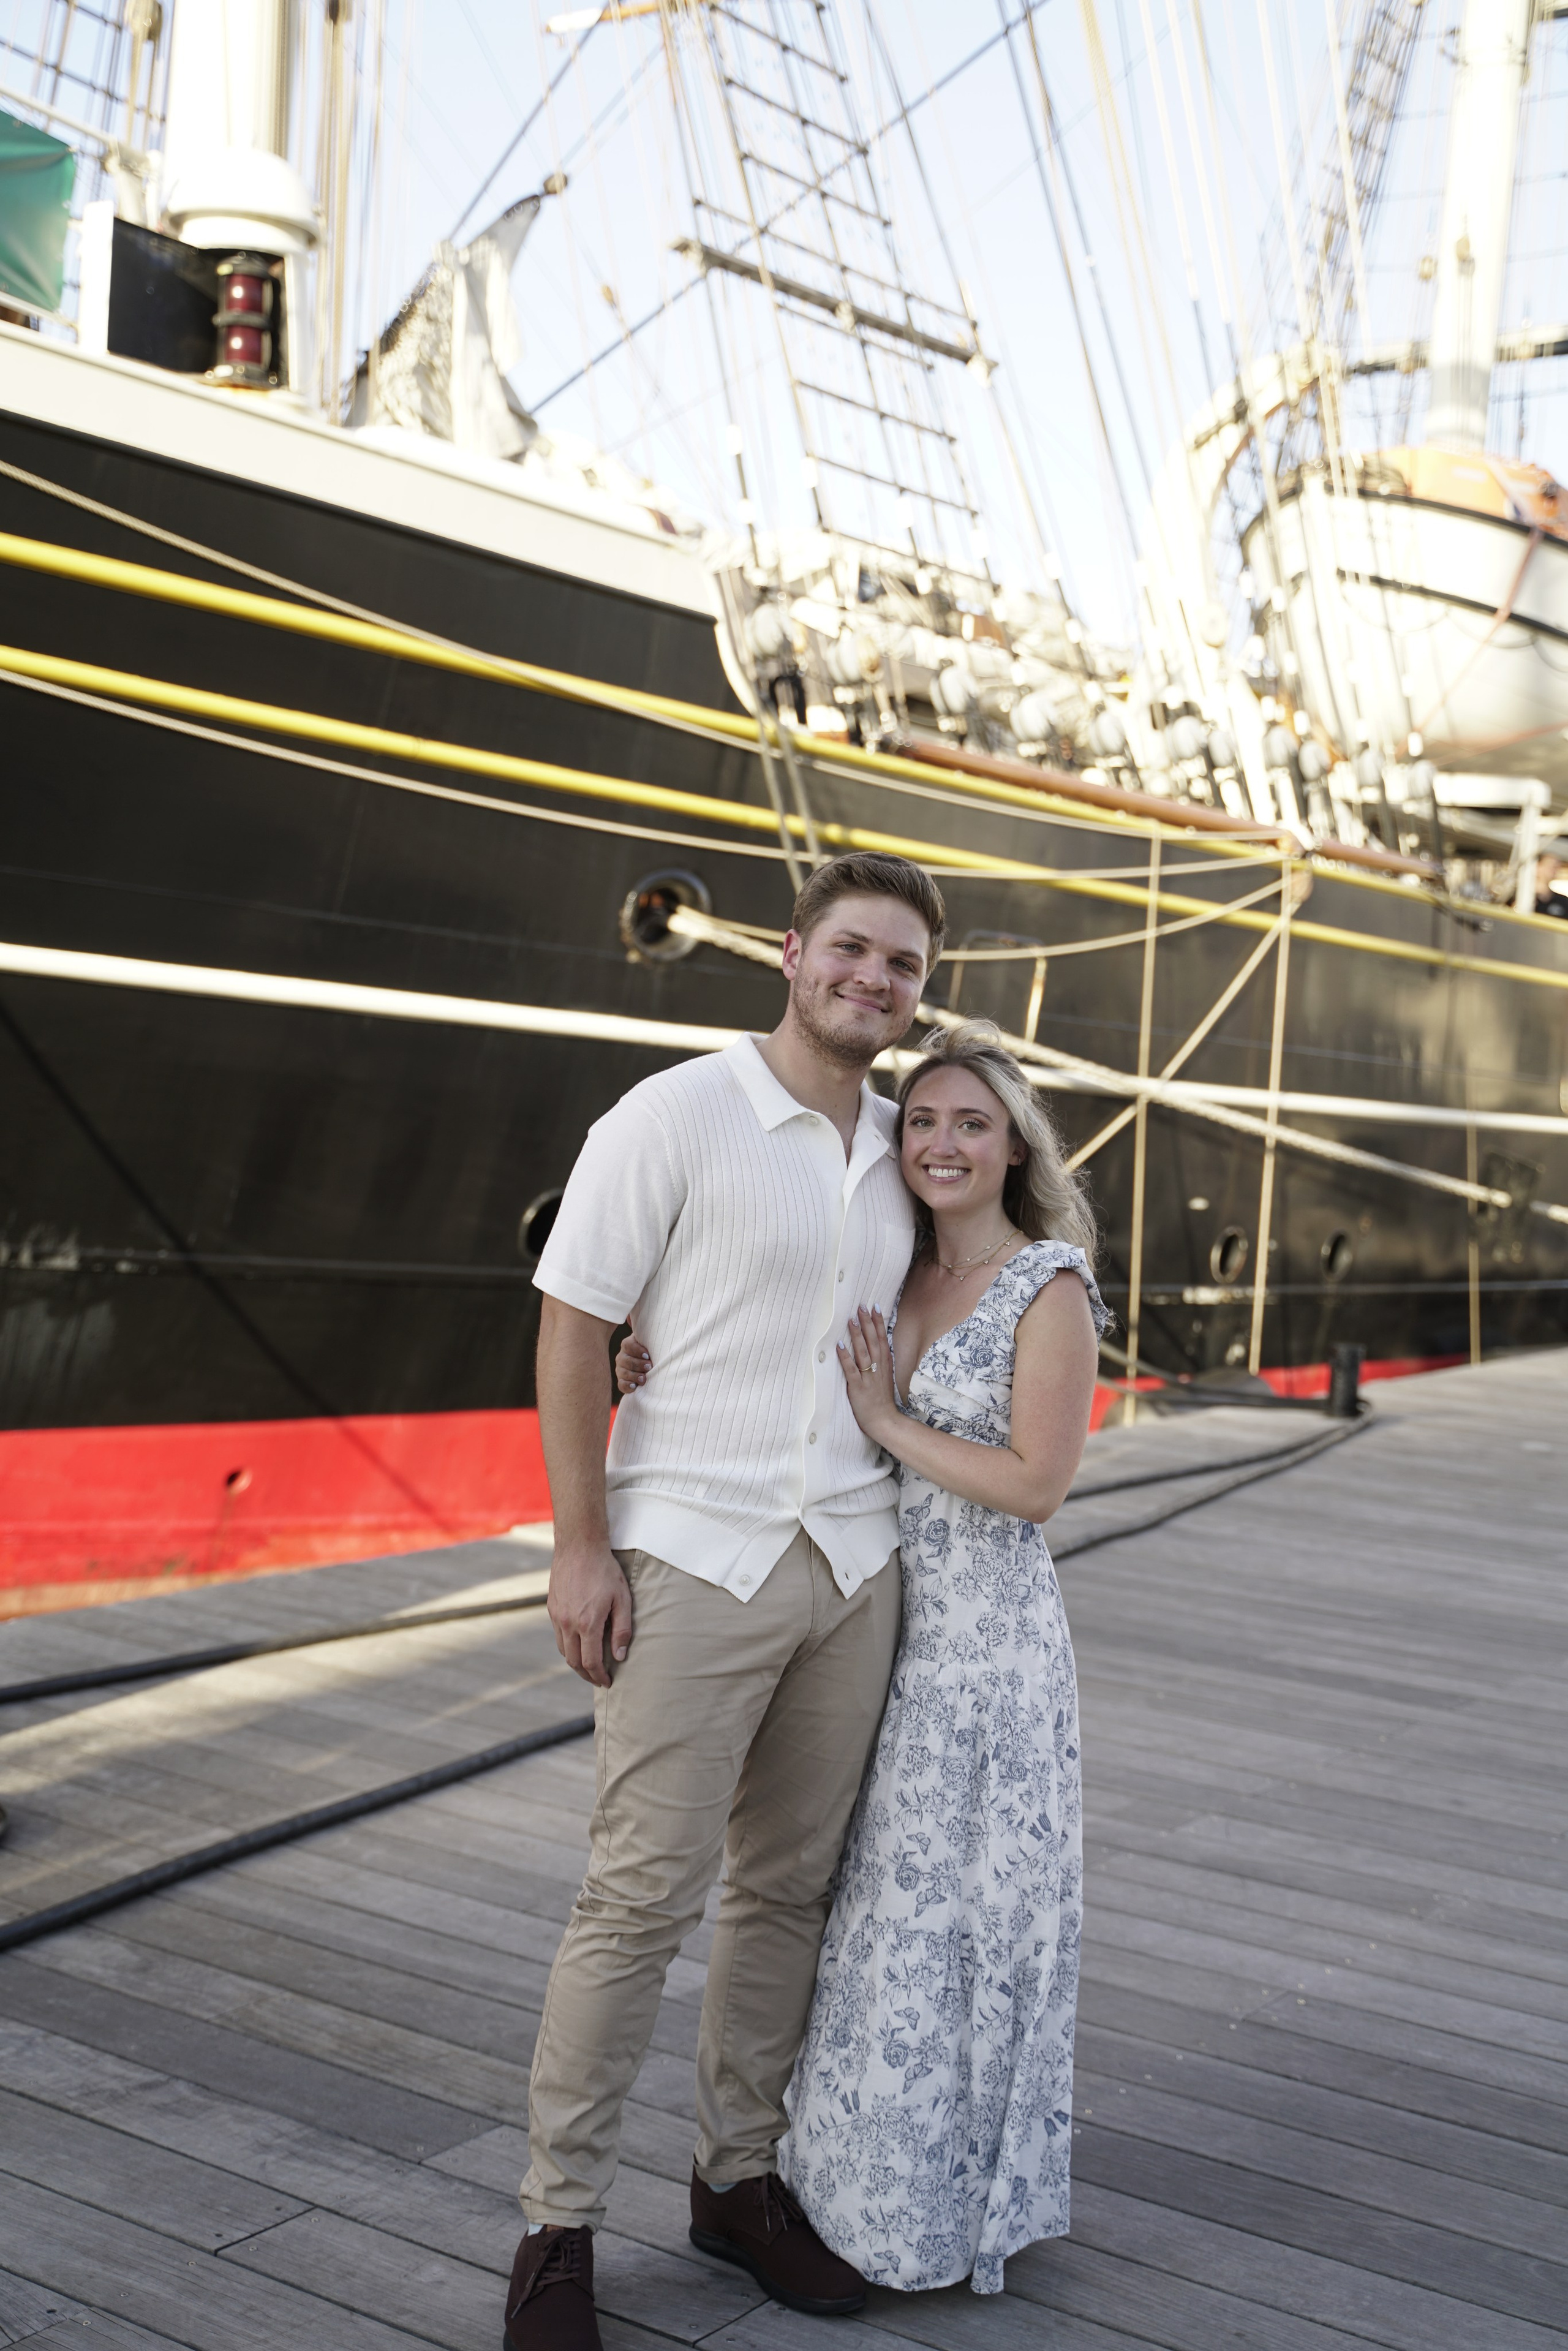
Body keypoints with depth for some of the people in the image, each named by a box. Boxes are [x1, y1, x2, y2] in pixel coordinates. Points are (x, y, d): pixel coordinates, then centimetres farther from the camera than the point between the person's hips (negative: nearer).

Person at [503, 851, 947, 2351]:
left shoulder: (896, 1153, 10)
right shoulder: (675, 1117, -8)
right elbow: (571, 1326, -9)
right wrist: (578, 1546, -13)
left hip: (853, 1566, 6)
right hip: (692, 1562, -6)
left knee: (790, 1889, 13)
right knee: (643, 1895, -4)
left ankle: (738, 2179, 28)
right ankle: (559, 2227, 11)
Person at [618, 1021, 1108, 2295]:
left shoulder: (1049, 1285, -11)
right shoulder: (895, 1280, 8)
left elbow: (1035, 1482, -16)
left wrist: (890, 1423, -13)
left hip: (989, 1639, -6)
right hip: (879, 1621, 6)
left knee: (960, 1916, 5)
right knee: (876, 1908, 15)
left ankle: (957, 2208, 23)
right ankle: (861, 2173, 32)